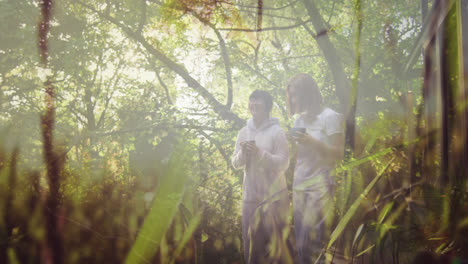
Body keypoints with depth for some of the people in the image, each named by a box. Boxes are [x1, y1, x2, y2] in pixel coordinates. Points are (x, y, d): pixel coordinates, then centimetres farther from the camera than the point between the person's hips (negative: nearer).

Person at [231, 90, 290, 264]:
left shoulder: (277, 132, -5)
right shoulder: (244, 132, 8)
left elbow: (283, 163, -11)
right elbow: (236, 164, 9)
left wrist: (260, 153, -21)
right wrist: (242, 153, -12)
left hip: (273, 195, -4)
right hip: (250, 195, 4)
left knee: (273, 241, 2)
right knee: (250, 239, 7)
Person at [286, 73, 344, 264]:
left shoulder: (330, 117, -2)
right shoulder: (299, 121, 18)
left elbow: (338, 154, -8)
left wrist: (312, 142, -17)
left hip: (319, 185, -7)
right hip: (299, 186, 7)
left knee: (310, 243, -15)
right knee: (300, 243, 1)